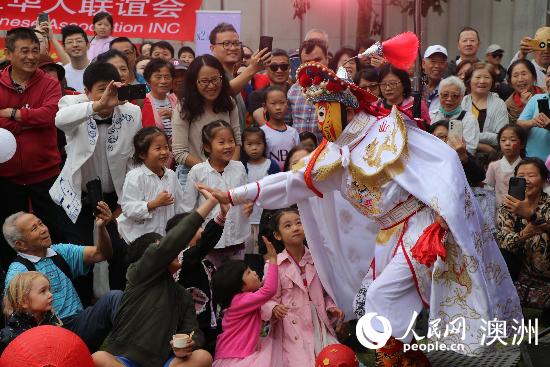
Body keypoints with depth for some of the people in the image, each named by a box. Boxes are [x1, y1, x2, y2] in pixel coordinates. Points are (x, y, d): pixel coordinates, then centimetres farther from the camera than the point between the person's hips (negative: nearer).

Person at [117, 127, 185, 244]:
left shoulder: (171, 175, 5)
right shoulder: (135, 177, -14)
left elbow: (179, 207, 13)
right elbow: (128, 208, -20)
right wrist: (155, 203, -24)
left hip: (166, 236, 6)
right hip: (138, 237, -5)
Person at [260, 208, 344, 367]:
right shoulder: (274, 264, -5)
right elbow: (268, 299, -4)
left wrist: (331, 307, -1)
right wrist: (274, 308, -25)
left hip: (319, 325, 4)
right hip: (293, 331, -3)